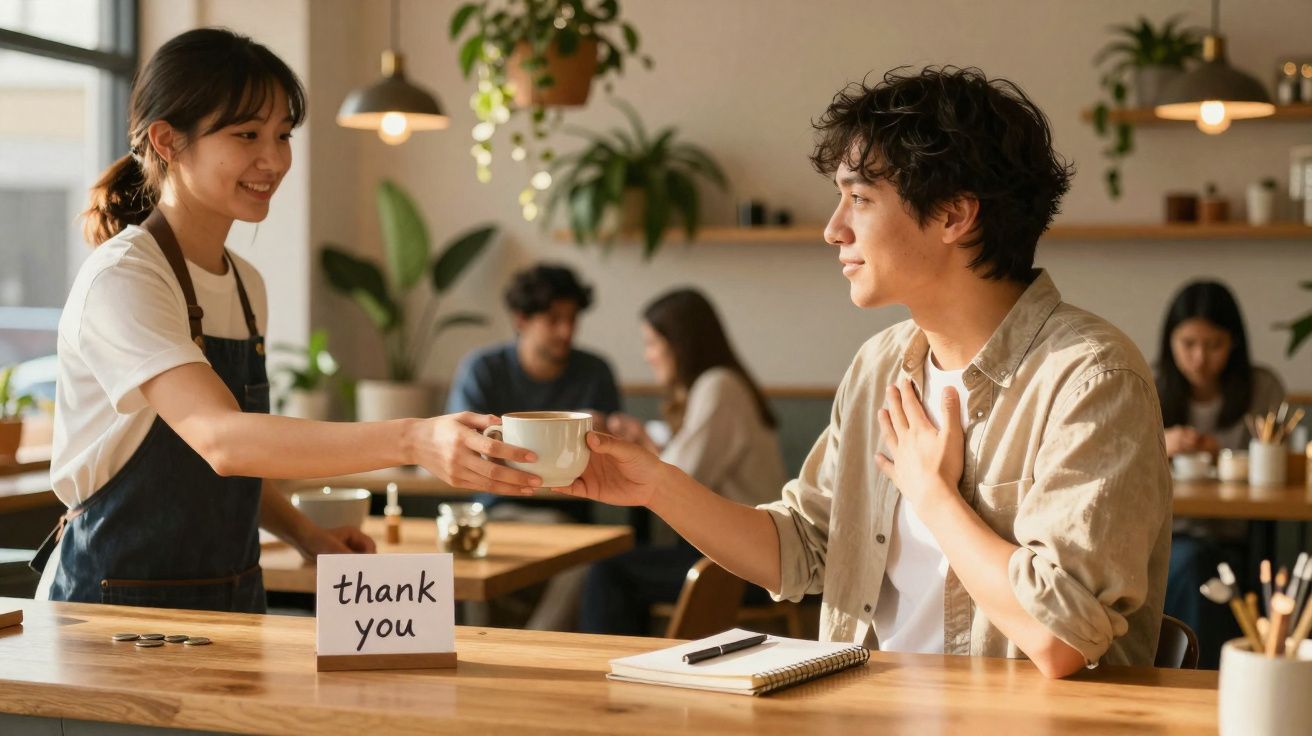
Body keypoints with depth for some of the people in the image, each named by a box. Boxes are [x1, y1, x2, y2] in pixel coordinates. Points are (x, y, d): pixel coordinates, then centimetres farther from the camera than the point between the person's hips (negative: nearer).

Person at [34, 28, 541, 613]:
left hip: (228, 605, 6)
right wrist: (411, 440, -40)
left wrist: (302, 534, 1)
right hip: (115, 602, -6)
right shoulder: (120, 280, -16)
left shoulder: (246, 286, 8)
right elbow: (221, 439, -31)